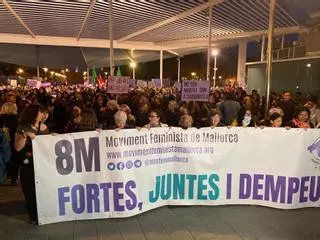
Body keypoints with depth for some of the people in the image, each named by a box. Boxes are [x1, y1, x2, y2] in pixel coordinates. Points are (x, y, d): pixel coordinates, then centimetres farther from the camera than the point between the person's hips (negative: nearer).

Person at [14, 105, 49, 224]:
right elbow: (17, 147, -12)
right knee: (30, 191, 6)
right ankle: (34, 216, 25)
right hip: (28, 165, -2)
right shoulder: (22, 128, -5)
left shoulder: (44, 127, 3)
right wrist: (25, 135, -23)